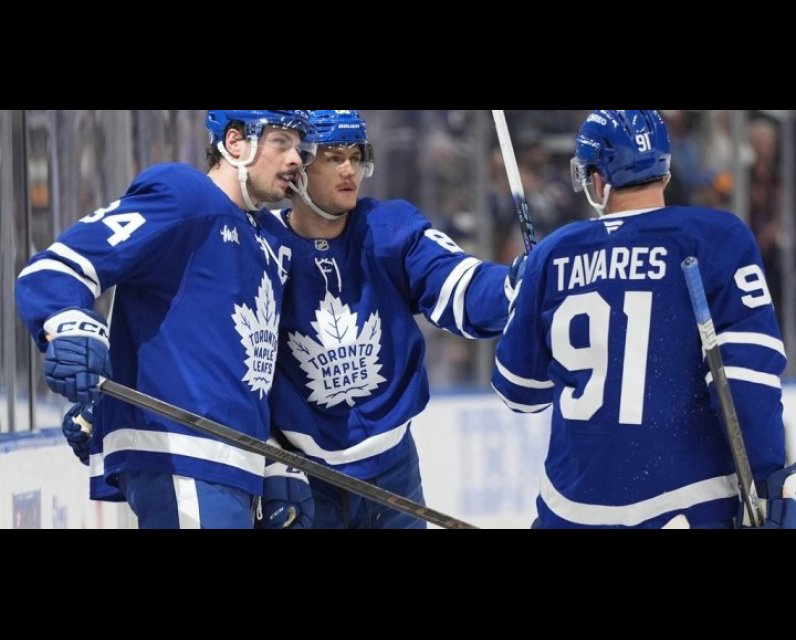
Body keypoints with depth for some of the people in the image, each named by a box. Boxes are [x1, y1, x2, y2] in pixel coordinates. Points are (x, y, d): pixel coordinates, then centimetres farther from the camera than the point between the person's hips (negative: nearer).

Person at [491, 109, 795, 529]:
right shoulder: (716, 238, -7)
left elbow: (520, 388, 14)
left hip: (575, 505, 4)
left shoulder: (553, 255, 4)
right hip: (690, 505, -3)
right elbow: (748, 368, -15)